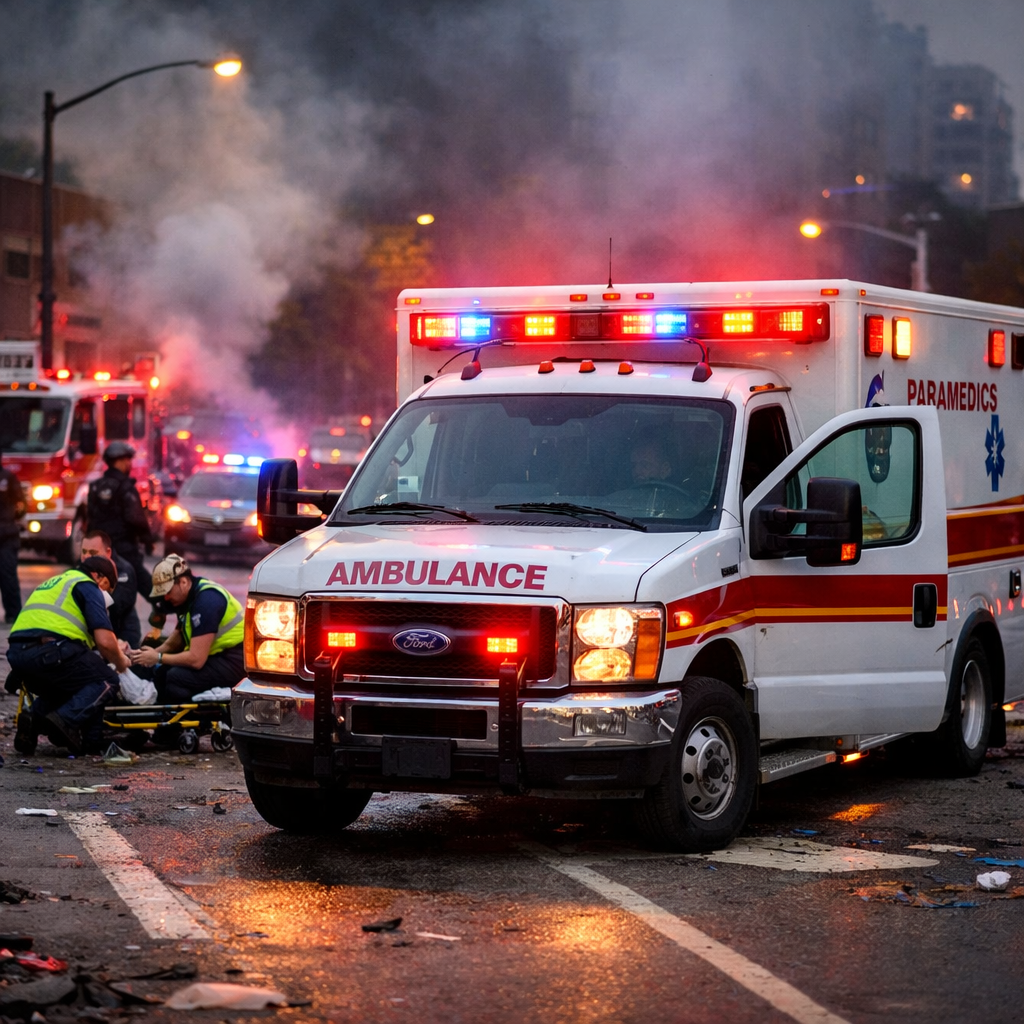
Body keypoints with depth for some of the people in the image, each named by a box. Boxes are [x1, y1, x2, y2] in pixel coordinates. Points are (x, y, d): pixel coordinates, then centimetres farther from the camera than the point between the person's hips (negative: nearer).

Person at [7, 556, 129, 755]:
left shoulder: (52, 583, 33)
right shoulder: (87, 586, 7)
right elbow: (104, 641, -3)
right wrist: (120, 662, 16)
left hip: (17, 654, 8)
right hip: (51, 652, -8)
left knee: (61, 686, 33)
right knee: (106, 682, 9)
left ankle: (34, 719, 4)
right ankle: (66, 720, -13)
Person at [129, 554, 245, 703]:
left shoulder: (206, 601, -23)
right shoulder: (189, 597, 8)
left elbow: (196, 659, -24)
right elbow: (174, 643, 16)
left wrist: (158, 657, -12)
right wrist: (152, 653, -3)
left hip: (234, 662, -10)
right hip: (218, 656, 10)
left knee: (177, 677, -25)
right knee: (161, 672, 2)